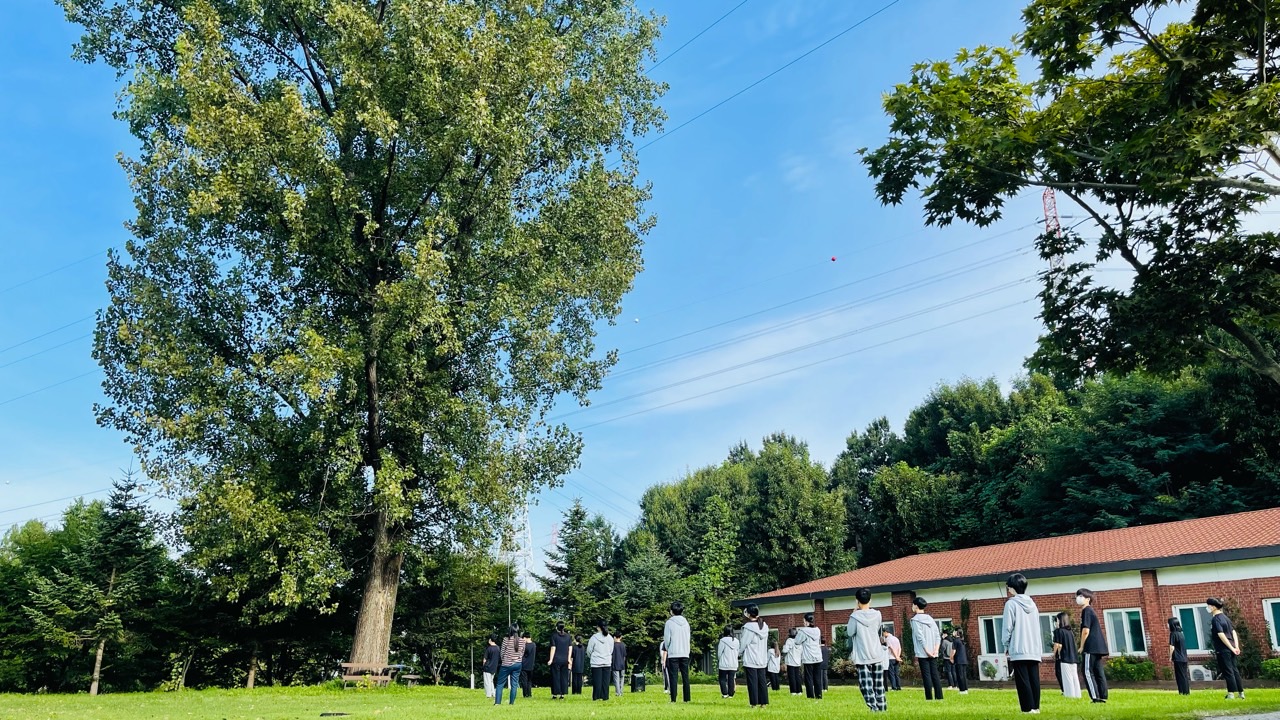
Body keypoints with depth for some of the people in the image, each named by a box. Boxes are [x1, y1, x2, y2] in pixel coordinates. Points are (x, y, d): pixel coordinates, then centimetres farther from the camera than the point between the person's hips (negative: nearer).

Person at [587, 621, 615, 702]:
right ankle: (605, 697, 7)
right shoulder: (610, 638, 0)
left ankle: (596, 698, 5)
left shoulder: (594, 637, -11)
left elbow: (589, 651, -2)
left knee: (597, 681, 3)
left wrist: (591, 657, 18)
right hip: (607, 662, 3)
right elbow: (611, 651, 9)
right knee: (605, 681, 8)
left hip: (596, 662, -3)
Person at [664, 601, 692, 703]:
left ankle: (673, 699, -5)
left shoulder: (669, 623, -6)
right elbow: (688, 638, 11)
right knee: (685, 677, 7)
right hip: (685, 654, 4)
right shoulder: (686, 623, 7)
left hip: (673, 654, -4)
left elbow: (666, 639, -5)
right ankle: (687, 698, 5)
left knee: (673, 677, -2)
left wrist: (668, 649, 13)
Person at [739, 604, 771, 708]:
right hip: (762, 659, 6)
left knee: (752, 682, 0)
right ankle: (763, 702, 12)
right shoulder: (764, 626, 6)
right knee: (762, 681, 10)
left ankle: (754, 703, 0)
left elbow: (743, 644, -7)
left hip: (751, 660, -6)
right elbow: (765, 643, 11)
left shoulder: (748, 627, -14)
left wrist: (739, 652, 8)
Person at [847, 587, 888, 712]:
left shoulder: (855, 617, -13)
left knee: (866, 685, -1)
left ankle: (873, 708, -10)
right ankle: (882, 707, 16)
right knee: (878, 684, 13)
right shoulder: (877, 614, -2)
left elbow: (850, 633, -2)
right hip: (877, 655, 4)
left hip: (862, 656, -4)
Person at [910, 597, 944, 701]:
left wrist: (926, 651, -12)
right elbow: (938, 636, 7)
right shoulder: (930, 618, 12)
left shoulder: (915, 619, -7)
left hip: (922, 653, -6)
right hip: (933, 653, 6)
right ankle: (939, 697, 6)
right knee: (935, 674, 7)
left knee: (926, 675, -3)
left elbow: (920, 637, -14)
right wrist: (936, 650, 0)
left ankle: (929, 698, -5)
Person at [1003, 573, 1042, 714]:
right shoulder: (1032, 603, 14)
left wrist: (1006, 646, 3)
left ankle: (1028, 708, -7)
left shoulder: (1011, 603, -7)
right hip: (1034, 649, 6)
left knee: (1023, 680, -4)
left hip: (1019, 650, -6)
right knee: (1034, 679, 7)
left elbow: (1008, 627, -8)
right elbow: (1037, 627, 17)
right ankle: (1035, 707, 5)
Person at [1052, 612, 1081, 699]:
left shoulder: (1058, 631, -9)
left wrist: (1055, 655, -1)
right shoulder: (1070, 632, 12)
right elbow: (1074, 645, 13)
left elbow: (1058, 645, -13)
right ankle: (1077, 695, 10)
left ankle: (1070, 695, -6)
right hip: (1073, 658, 7)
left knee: (1067, 678, -4)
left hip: (1064, 658, -7)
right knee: (1074, 677, 9)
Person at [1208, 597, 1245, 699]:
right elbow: (1233, 632, 12)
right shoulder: (1225, 617, 13)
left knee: (1228, 671, -3)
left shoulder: (1215, 619, -13)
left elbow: (1221, 635, -21)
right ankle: (1241, 693, 19)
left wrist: (1232, 648, -17)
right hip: (1231, 647, 8)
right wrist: (1236, 646, 7)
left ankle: (1231, 694, -2)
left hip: (1223, 649, -8)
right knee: (1234, 670, 15)